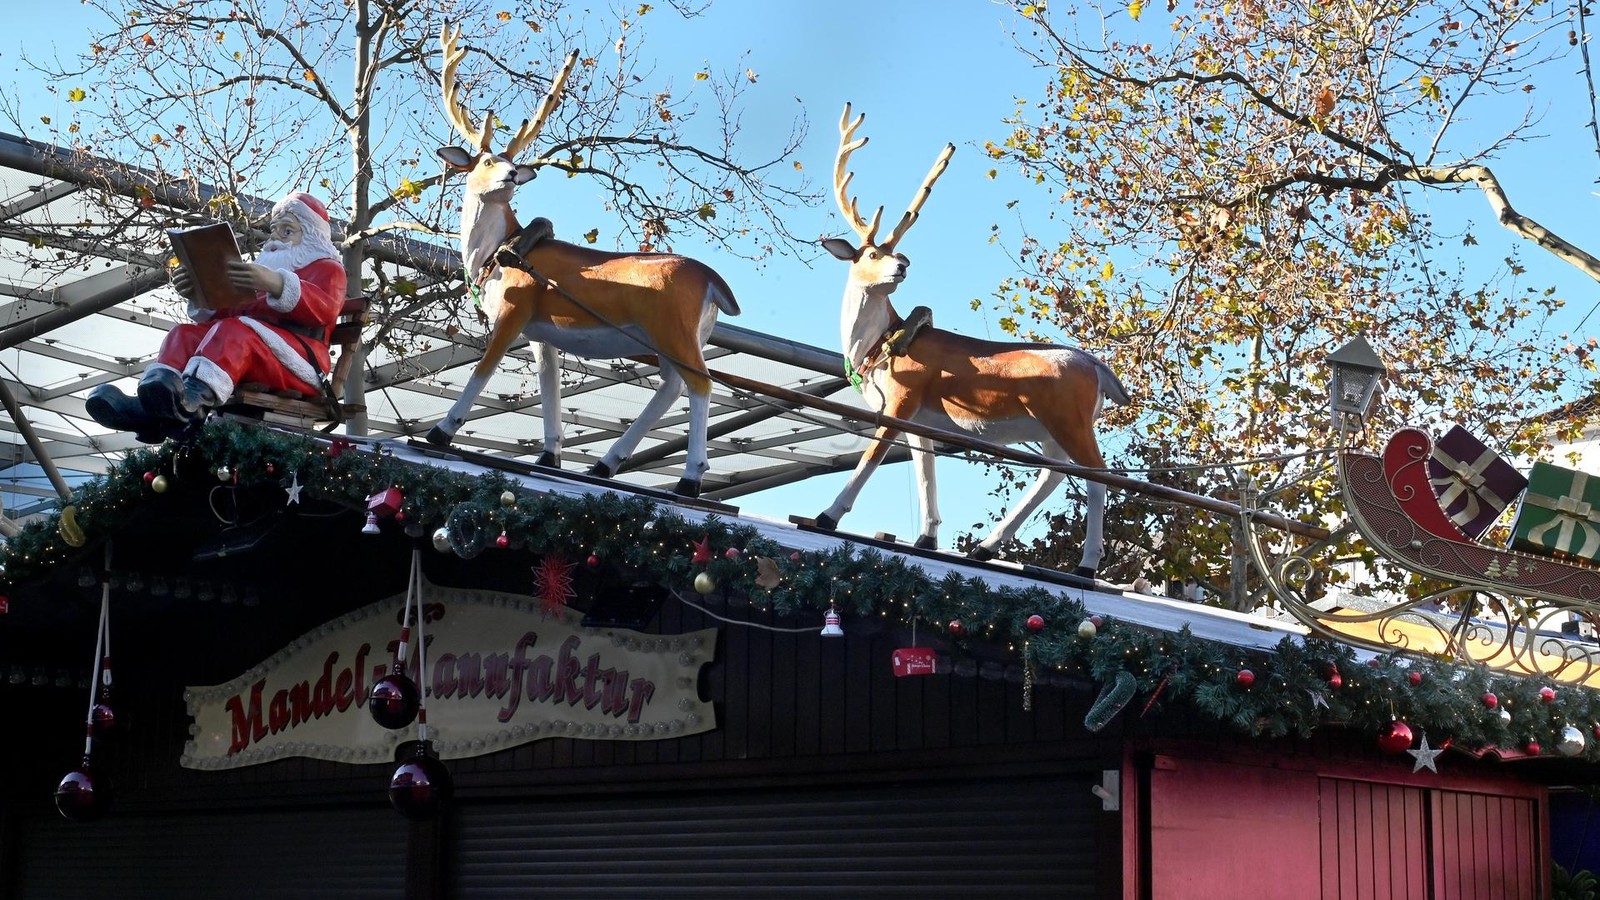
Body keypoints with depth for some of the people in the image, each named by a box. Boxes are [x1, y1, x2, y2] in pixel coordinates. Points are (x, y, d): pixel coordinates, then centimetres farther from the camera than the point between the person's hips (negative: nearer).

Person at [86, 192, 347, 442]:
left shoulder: (327, 268, 15)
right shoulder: (263, 267, 37)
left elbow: (325, 309, -10)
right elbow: (219, 315, 29)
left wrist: (277, 285, -26)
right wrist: (199, 296, 7)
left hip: (297, 361, -7)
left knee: (233, 332, -32)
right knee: (185, 334, -12)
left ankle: (194, 399, -64)